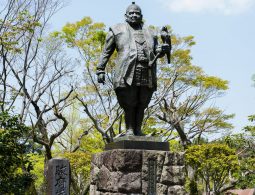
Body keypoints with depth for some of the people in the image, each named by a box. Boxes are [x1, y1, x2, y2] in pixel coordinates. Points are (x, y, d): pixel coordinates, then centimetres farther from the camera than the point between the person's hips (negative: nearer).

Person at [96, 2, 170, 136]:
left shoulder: (149, 32, 24)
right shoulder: (118, 30, 14)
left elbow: (156, 51, 25)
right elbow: (106, 52, 12)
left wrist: (163, 49, 2)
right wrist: (100, 70, 4)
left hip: (147, 75, 3)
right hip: (127, 74, -3)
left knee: (141, 105, 3)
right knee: (129, 104, -5)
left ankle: (138, 130, 10)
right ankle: (129, 130, 3)